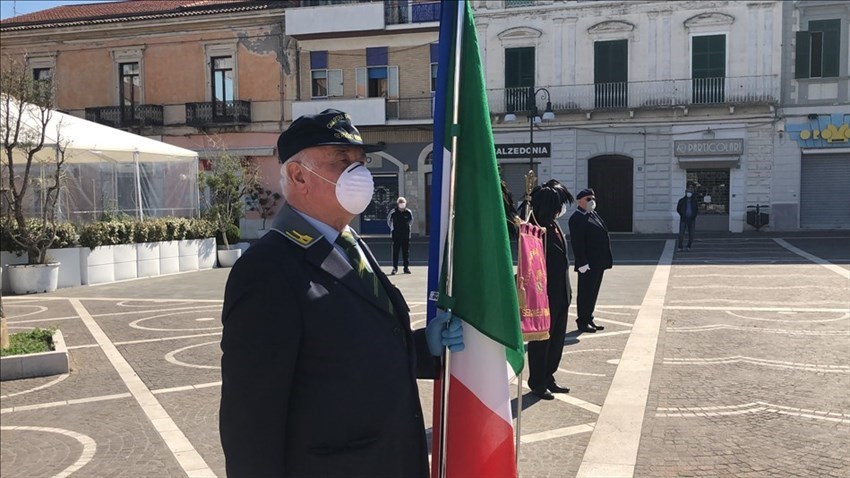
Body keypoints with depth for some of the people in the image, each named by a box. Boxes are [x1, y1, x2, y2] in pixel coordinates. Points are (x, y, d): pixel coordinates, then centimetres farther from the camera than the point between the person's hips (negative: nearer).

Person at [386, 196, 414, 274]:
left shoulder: (408, 212, -2)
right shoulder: (393, 212, -6)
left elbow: (411, 220, 18)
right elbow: (388, 219, 11)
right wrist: (392, 228, 9)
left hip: (406, 235, 1)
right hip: (396, 235, -1)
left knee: (406, 252, 6)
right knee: (395, 251, 0)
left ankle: (406, 267, 14)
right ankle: (395, 268, 5)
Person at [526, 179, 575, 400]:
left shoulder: (554, 226, 9)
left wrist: (567, 291, 18)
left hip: (560, 295, 9)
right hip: (544, 295, -9)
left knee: (557, 339, 16)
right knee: (541, 338, 4)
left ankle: (548, 378, 30)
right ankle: (537, 382, 17)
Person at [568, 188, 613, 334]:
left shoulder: (594, 214, 15)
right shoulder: (576, 218, -13)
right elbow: (576, 243, -19)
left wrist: (606, 259, 15)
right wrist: (582, 263, -23)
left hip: (598, 263, 9)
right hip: (587, 264, -9)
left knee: (593, 293, 15)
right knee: (585, 293, 0)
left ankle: (589, 319, 24)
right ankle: (582, 322, 9)